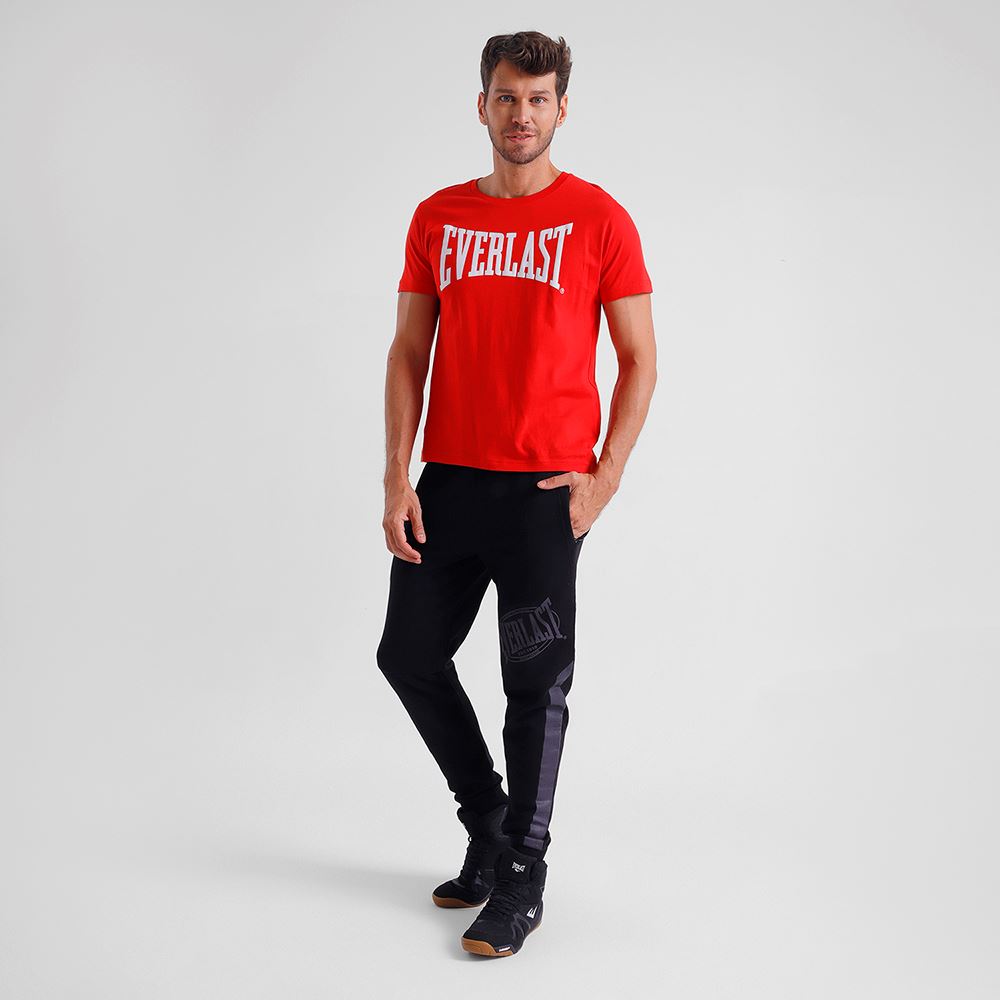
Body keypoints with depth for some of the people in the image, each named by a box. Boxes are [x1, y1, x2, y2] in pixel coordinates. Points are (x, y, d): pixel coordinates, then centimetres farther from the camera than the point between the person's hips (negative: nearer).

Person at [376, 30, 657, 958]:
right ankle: (488, 825, 31)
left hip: (546, 488, -4)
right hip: (448, 480, 5)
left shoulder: (597, 218, -2)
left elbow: (639, 361, 0)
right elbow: (409, 352, 8)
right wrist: (397, 477, -1)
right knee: (409, 654, 10)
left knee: (536, 682, 2)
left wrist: (605, 477, -10)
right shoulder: (438, 218, 8)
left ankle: (521, 879, 17)